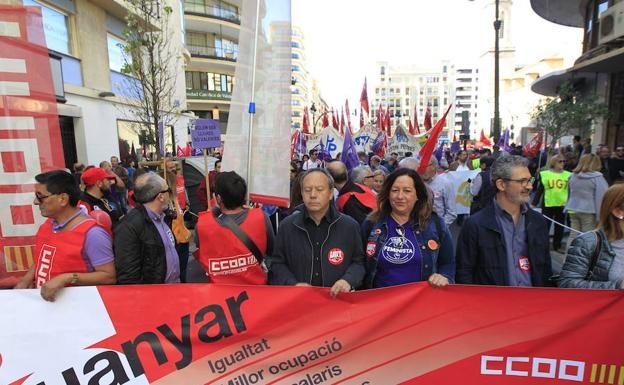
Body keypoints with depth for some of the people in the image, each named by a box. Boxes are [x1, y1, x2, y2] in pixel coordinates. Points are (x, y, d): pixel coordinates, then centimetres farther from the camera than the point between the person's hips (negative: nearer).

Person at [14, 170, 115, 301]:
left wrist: (67, 278, -24)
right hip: (41, 298, 6)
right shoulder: (46, 225, 7)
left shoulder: (92, 233, -19)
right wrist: (26, 280, 7)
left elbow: (109, 277, -18)